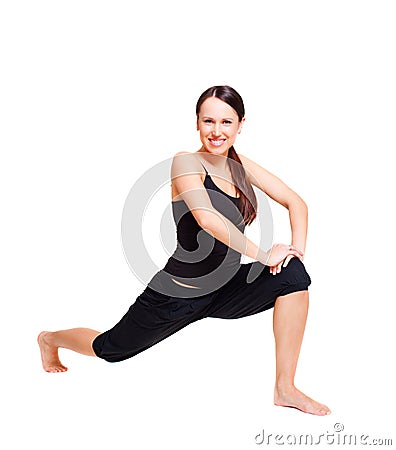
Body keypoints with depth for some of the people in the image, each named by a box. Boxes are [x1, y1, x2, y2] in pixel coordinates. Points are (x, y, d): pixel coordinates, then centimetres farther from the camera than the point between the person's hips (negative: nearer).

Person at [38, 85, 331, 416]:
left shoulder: (240, 165, 1)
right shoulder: (186, 162, -18)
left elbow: (296, 203, 2)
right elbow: (207, 218, -34)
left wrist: (297, 247, -16)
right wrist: (264, 255, -31)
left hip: (226, 289, 5)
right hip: (179, 295, -5)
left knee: (294, 274, -19)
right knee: (109, 350, 14)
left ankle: (285, 389, -9)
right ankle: (50, 339, 49)